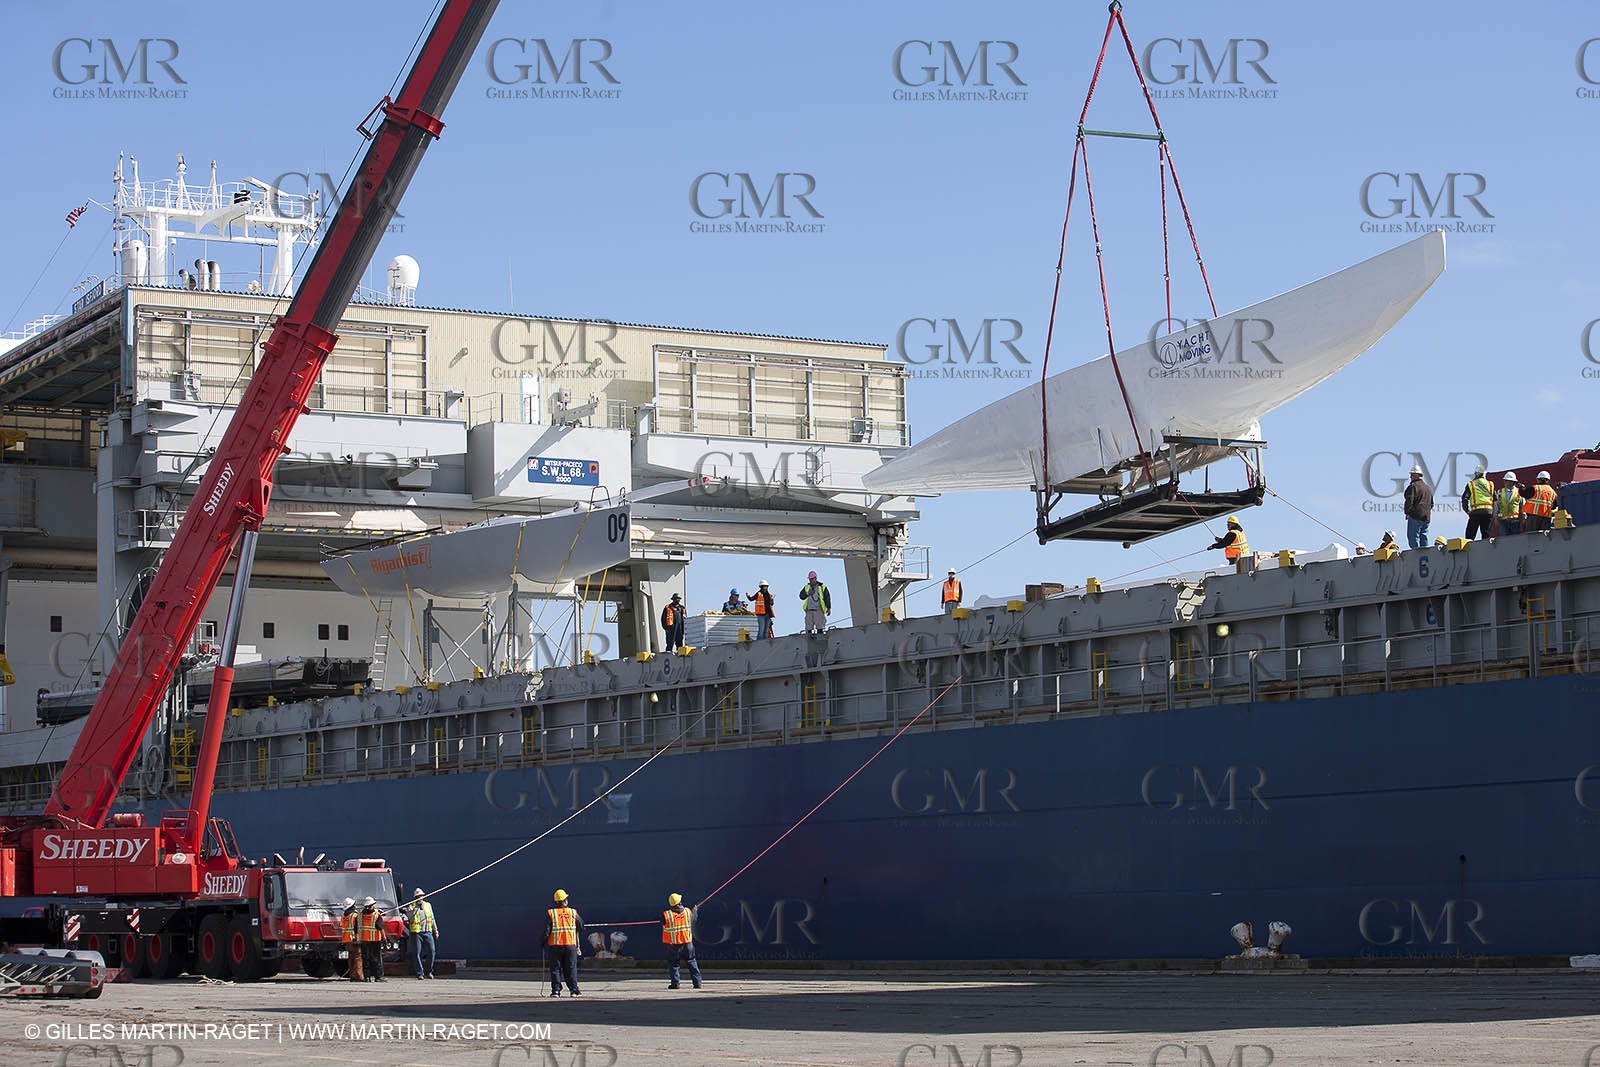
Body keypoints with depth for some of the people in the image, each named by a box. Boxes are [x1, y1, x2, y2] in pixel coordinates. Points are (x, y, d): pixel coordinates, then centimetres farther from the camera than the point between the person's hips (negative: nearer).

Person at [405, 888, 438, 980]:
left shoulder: (428, 905, 15)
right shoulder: (412, 906, 3)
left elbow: (432, 919, 20)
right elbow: (409, 915, -18)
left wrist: (435, 931, 19)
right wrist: (417, 907, -24)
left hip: (428, 932, 3)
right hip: (416, 933, -3)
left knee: (431, 952, -2)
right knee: (417, 953, -4)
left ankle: (428, 971, 13)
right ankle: (419, 973, 2)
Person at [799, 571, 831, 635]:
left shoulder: (822, 587, 7)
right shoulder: (807, 587, 16)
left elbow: (827, 598, 5)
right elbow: (801, 596, 9)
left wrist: (829, 608, -2)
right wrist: (808, 594, -8)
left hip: (818, 610, -3)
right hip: (809, 610, 3)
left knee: (819, 627, -11)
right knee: (809, 628, -3)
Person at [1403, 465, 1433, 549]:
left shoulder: (1413, 486, -10)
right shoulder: (1428, 487, 18)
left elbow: (1409, 501, -15)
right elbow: (1431, 503, 23)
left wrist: (1407, 513, -6)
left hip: (1415, 517, -8)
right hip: (1427, 517, 8)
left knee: (1413, 538, -8)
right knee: (1424, 538, 11)